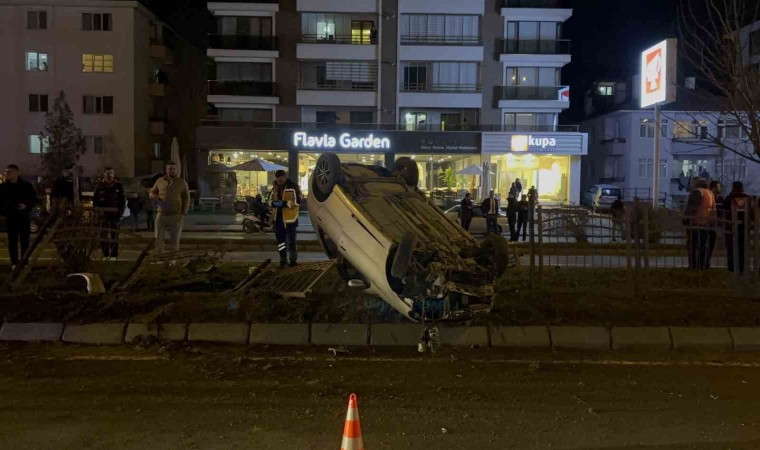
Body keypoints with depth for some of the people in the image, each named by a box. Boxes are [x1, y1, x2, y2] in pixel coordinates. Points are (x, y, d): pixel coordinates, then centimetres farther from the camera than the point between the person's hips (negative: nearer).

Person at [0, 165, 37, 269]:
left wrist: (26, 205, -13)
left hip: (24, 217, -1)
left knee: (24, 241, 2)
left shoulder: (26, 185, 1)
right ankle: (14, 263, 5)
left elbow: (34, 200, 4)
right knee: (12, 241, 1)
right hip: (11, 217, 1)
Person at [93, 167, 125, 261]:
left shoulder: (118, 186, 6)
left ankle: (113, 255, 3)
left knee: (114, 234, -2)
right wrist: (98, 211, 1)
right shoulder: (99, 186, 7)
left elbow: (123, 200, 7)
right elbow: (95, 200, 10)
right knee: (103, 234, 0)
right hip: (103, 214, 1)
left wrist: (120, 212, -1)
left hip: (115, 214, -1)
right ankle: (105, 254, 6)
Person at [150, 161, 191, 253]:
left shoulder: (182, 182, 2)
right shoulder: (160, 181, 8)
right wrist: (155, 197, -4)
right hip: (161, 214, 2)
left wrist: (183, 214, -5)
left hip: (176, 215, -2)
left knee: (175, 240, 3)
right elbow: (152, 192, 21)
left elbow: (186, 199, 2)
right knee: (158, 238, 2)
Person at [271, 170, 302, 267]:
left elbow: (298, 201, -17)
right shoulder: (275, 187, 12)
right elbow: (272, 200, 22)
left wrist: (284, 203, -25)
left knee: (290, 241, 0)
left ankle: (293, 260, 12)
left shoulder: (293, 187, -10)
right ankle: (283, 260, 21)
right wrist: (274, 203, -3)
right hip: (278, 218, 6)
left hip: (290, 219, -6)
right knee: (280, 240, 11)